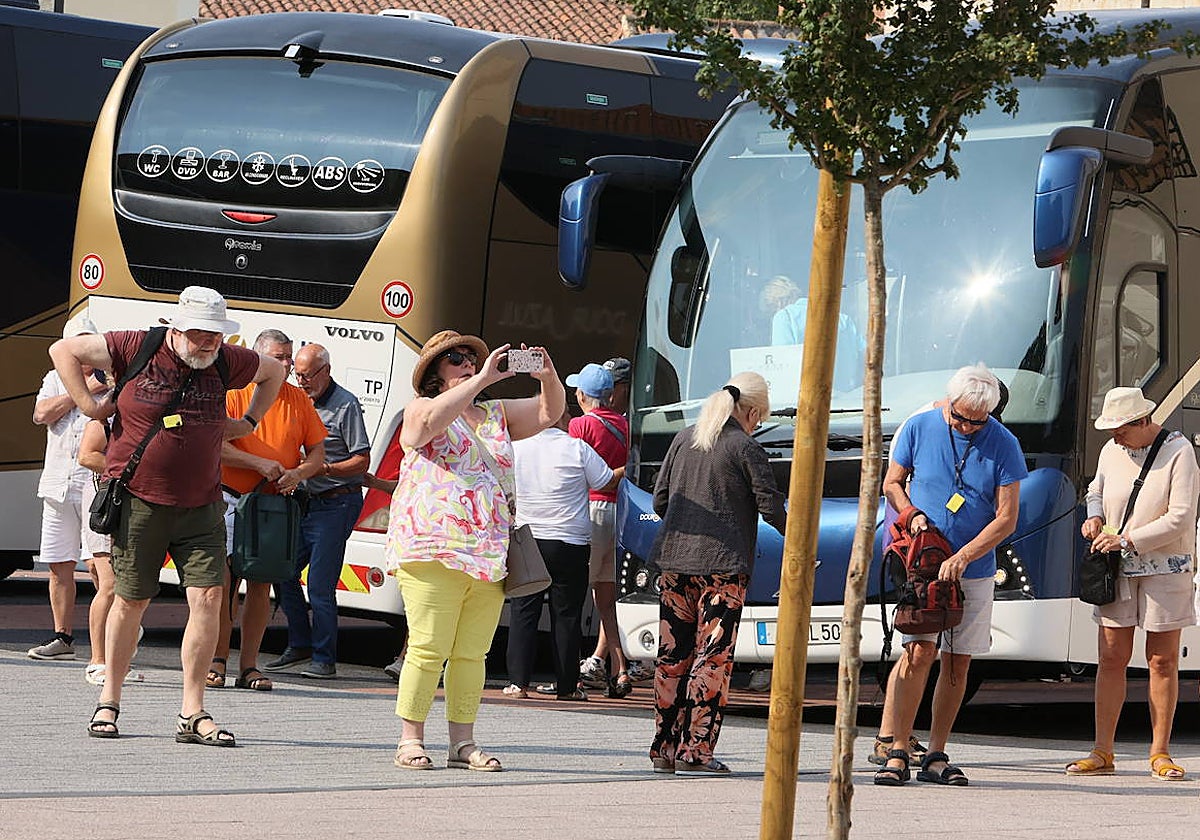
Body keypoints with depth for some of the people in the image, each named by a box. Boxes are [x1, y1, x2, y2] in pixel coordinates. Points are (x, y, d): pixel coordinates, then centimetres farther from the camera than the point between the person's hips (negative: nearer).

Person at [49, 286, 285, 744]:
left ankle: (192, 713, -4)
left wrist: (247, 423, 16)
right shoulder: (137, 349, -6)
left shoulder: (225, 362, 3)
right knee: (131, 600, 5)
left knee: (208, 596, -9)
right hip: (138, 501, -3)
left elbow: (274, 371, 25)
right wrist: (89, 405, -2)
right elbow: (64, 350, 2)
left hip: (200, 506, 3)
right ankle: (109, 701, 22)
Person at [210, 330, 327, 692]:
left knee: (261, 586, 3)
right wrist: (260, 464, -18)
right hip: (233, 499, -3)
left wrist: (298, 474, -10)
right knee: (225, 580, -7)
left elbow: (317, 451, 11)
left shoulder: (298, 400, 9)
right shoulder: (233, 394, -3)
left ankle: (249, 666, 6)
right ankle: (217, 661, 1)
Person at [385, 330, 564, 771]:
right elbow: (434, 418, -18)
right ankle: (410, 741, -4)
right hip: (434, 551, -5)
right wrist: (482, 380, -20)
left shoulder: (495, 415, 22)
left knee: (472, 654, 5)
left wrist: (548, 378, -4)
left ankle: (463, 743, 8)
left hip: (489, 557, 5)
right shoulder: (421, 410, 6)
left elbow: (550, 412, 16)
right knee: (428, 649, -9)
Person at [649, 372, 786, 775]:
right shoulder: (746, 449, -6)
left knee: (671, 655, 10)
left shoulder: (683, 440, 10)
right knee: (712, 657, -3)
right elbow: (771, 507, -6)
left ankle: (664, 748, 12)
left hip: (674, 560, 6)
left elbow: (660, 500, 14)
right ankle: (695, 749, -7)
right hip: (723, 562, -6)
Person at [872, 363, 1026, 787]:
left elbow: (1006, 518, -5)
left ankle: (936, 756, 12)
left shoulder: (1003, 445, -4)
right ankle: (897, 752, -14)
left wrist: (963, 557, -15)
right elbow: (892, 483, 11)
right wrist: (912, 514, -9)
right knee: (919, 651, -14)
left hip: (974, 571, 2)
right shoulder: (919, 428, -2)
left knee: (958, 661, 5)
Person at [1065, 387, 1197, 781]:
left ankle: (1160, 754, 6)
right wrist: (1095, 518, 2)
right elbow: (1096, 490, 25)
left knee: (1163, 662, 0)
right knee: (1111, 660, 0)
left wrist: (1127, 539, -18)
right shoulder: (1112, 451, 6)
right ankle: (1102, 753, 3)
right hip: (1118, 571, 4)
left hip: (1165, 569, -4)